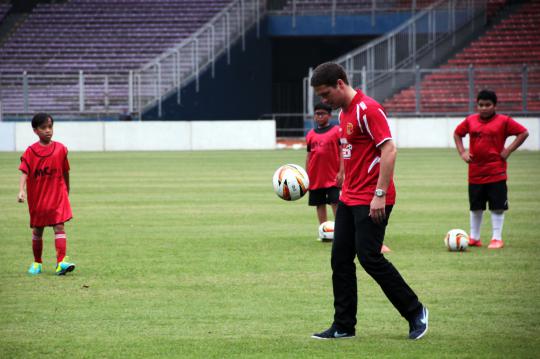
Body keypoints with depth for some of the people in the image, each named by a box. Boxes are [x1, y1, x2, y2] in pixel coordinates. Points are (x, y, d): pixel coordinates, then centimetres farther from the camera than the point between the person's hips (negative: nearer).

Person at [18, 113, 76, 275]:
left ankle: (61, 262, -21)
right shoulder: (30, 151, -4)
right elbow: (24, 172, -13)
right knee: (37, 231, 12)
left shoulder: (60, 149, 1)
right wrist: (21, 190, -28)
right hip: (37, 198, 0)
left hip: (58, 196, 0)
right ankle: (37, 263, 27)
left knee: (59, 227, -12)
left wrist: (67, 192, 19)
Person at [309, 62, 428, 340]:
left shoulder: (368, 109, -14)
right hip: (349, 199, 10)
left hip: (371, 201, -9)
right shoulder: (344, 112, 14)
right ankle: (343, 326, 10)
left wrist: (380, 194, -23)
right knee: (340, 259, 6)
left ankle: (415, 312, 4)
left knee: (369, 257, -10)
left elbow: (389, 150, -20)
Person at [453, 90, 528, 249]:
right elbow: (457, 134, 21)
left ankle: (497, 238, 5)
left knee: (497, 206, -3)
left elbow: (523, 133, -3)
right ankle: (474, 238, 23)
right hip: (475, 173, 4)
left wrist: (508, 151, -9)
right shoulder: (470, 120, 6)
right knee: (475, 206, 12)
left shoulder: (503, 121, -4)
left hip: (496, 172, -4)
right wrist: (462, 152, 6)